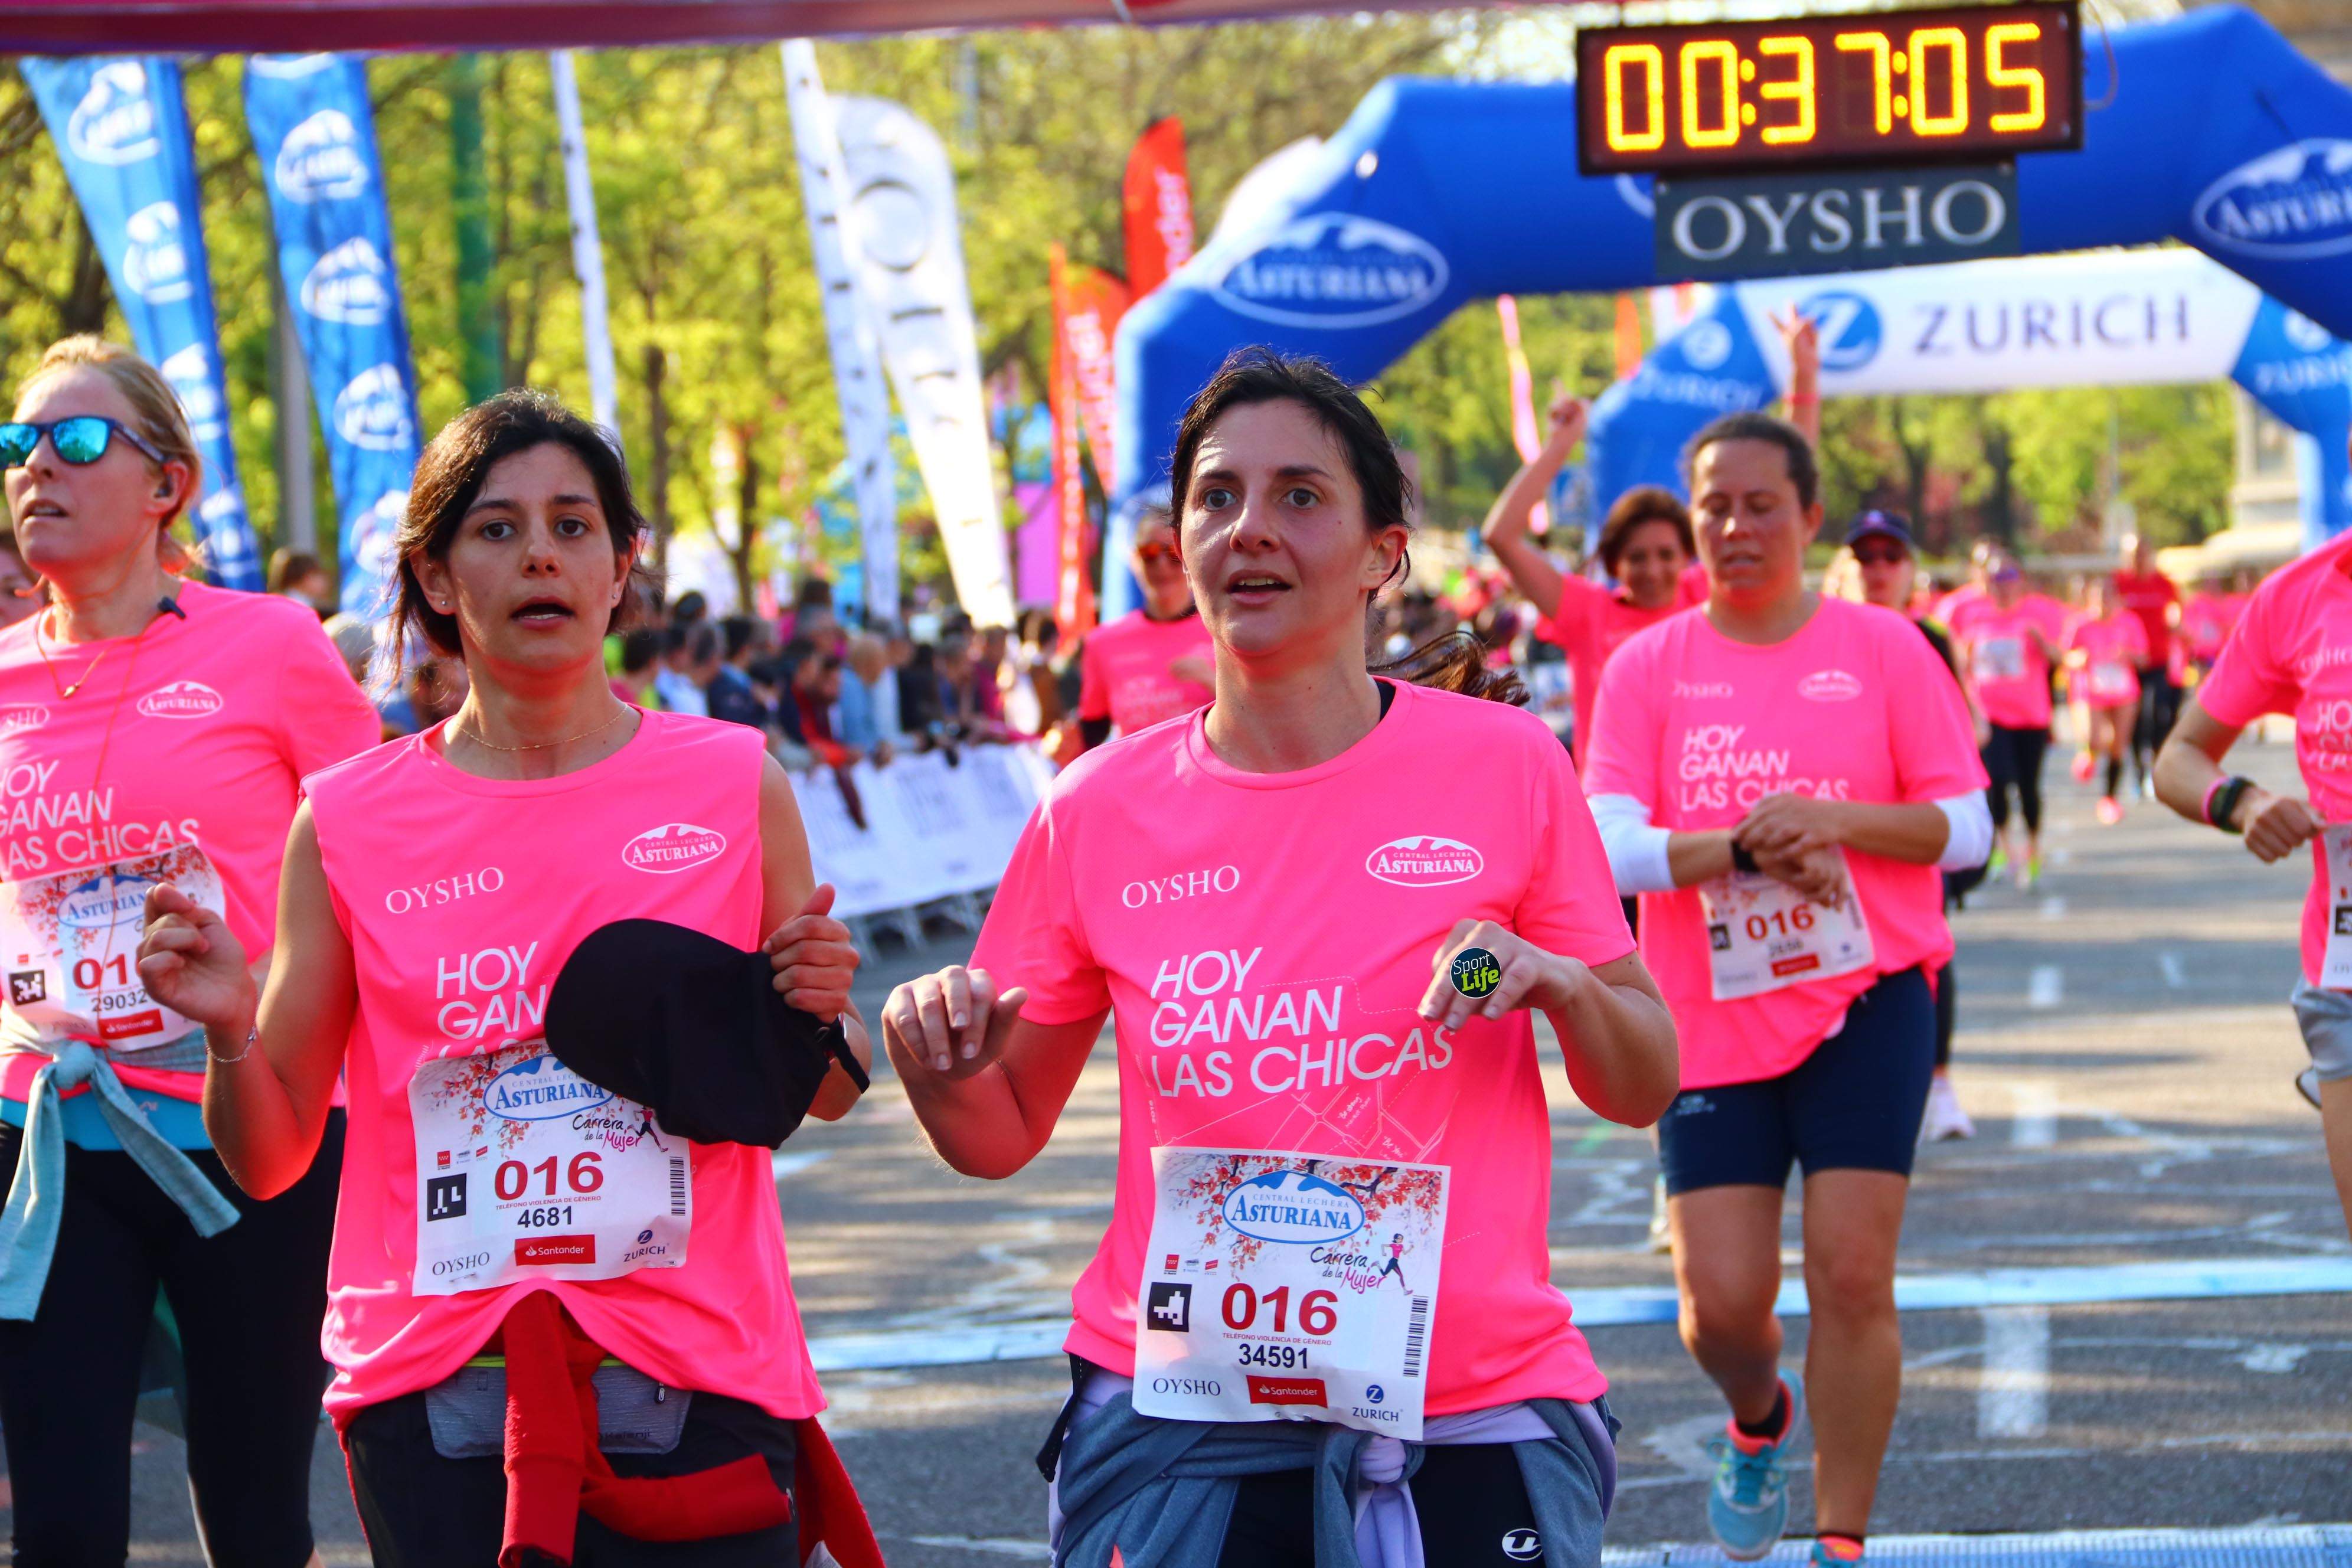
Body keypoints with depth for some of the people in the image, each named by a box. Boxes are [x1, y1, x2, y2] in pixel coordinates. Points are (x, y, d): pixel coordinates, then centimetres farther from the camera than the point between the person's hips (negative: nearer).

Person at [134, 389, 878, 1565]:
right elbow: (269, 1159, 6)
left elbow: (826, 1097, 15)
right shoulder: (347, 821, 3)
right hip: (433, 1394, 0)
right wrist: (232, 1034, -13)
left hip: (697, 1377, 0)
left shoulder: (733, 784, 4)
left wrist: (814, 1016, -6)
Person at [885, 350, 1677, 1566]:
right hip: (1172, 1411, 1)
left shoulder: (1504, 767, -3)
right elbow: (1002, 1135, 9)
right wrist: (941, 1067, -12)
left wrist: (1564, 987, -17)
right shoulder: (1097, 812, 1)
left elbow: (1644, 1089, 3)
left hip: (1470, 1414, -1)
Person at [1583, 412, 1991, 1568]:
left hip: (1867, 1001, -1)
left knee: (1852, 1275, -8)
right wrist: (1741, 845, -22)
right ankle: (1757, 1419, 32)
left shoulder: (1884, 649, 1)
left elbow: (1966, 828, -2)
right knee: (1720, 1301, -4)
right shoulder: (1647, 666, 3)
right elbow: (1610, 846, -7)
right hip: (1713, 1022, 1)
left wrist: (1833, 820, -18)